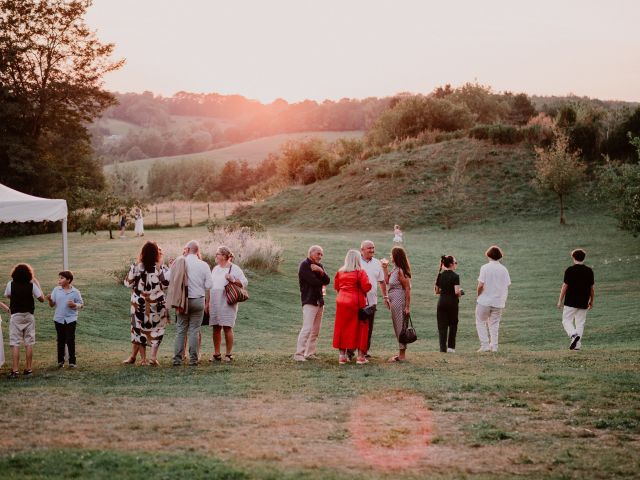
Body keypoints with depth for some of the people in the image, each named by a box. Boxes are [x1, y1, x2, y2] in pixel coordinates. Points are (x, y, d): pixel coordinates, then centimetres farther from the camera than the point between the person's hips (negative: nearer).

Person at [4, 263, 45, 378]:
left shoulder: (11, 285, -6)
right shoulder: (32, 285, -7)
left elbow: (7, 295, 14)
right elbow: (42, 299, -1)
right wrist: (37, 284, 5)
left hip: (15, 316, -1)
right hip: (29, 316, 1)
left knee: (15, 344, -2)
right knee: (29, 343, 9)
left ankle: (14, 370, -9)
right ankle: (28, 368, 13)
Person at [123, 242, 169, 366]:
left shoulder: (136, 267, -8)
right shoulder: (161, 268, -11)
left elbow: (128, 283, -1)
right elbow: (168, 283, -8)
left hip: (139, 303, 1)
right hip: (157, 303, -1)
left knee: (140, 329, 13)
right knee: (156, 329, 9)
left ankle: (143, 358, 14)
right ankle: (153, 357, 0)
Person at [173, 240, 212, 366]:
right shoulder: (203, 265, -1)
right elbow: (208, 286, 0)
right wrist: (207, 303, 9)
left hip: (183, 300, 0)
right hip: (198, 299, 0)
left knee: (180, 329, 6)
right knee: (194, 330, 4)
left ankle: (177, 358, 5)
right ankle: (193, 359, 3)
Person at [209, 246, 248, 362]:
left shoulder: (234, 269, -2)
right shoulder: (215, 269, 18)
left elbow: (245, 282, -4)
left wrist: (233, 280, -20)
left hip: (227, 303, -6)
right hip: (215, 303, 6)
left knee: (227, 328, -3)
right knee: (216, 328, 5)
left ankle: (228, 354, 4)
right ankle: (216, 354, 11)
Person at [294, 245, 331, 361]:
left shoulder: (319, 266, 17)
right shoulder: (304, 265, -7)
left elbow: (327, 281, 4)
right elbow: (313, 281, -18)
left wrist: (321, 271, -13)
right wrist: (322, 283, 2)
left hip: (319, 301, 8)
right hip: (309, 301, -8)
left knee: (315, 330, 7)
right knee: (307, 328, -15)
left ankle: (310, 353, 11)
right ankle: (299, 354, -15)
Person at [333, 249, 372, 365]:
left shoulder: (340, 272, 6)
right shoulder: (360, 272, -8)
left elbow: (336, 286, 12)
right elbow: (367, 286, -15)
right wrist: (362, 291, 5)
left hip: (341, 302, 4)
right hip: (356, 302, -4)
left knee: (342, 328, 9)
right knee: (359, 328, 5)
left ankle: (342, 355, 11)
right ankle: (360, 356, 7)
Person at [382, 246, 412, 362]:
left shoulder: (400, 271, -16)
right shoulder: (395, 269, 11)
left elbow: (407, 289, -18)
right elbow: (387, 281, 18)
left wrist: (407, 307, -19)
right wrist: (385, 268, 15)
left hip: (399, 302, -10)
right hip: (394, 302, 10)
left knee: (400, 327, -4)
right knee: (398, 327, 14)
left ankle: (402, 355, 1)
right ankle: (401, 354, 21)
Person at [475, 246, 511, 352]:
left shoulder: (485, 268, -8)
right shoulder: (504, 269, 3)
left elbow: (481, 285, -14)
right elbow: (507, 286, 3)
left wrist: (478, 295, 3)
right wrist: (504, 300, 12)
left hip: (485, 300, -4)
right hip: (498, 301, 4)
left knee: (481, 322, 8)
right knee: (494, 324, 14)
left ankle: (485, 345, -2)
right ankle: (494, 346, 10)